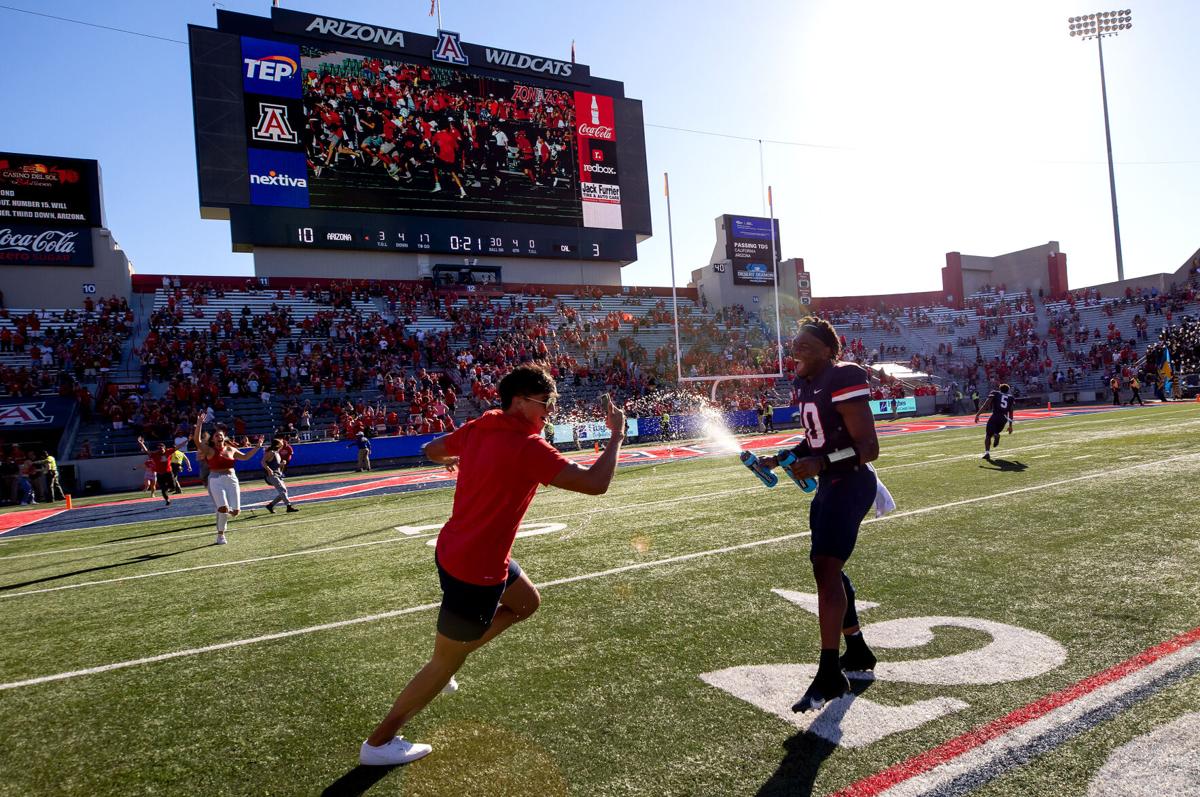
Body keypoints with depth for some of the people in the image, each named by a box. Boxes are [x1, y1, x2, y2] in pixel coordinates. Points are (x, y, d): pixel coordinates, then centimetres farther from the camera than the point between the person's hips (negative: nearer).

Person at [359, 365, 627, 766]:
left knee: (527, 601, 26)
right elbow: (595, 484, -28)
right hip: (475, 571, -9)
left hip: (452, 550, 9)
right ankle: (378, 743, 28)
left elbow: (431, 450, 16)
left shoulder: (477, 428, -1)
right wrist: (617, 434, -14)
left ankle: (446, 660, 29)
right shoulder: (528, 447, -25)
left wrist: (456, 459, 37)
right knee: (445, 663, 10)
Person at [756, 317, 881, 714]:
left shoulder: (843, 380, -19)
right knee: (829, 569, 17)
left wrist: (821, 464, -32)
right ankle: (857, 651, 34)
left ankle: (830, 676, -7)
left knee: (825, 569, -14)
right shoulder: (806, 383, 9)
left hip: (850, 484, -10)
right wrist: (780, 458, 7)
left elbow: (868, 446, -21)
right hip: (829, 485, 10)